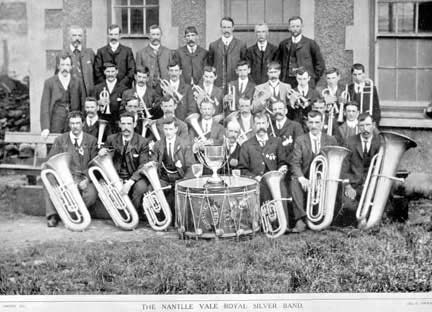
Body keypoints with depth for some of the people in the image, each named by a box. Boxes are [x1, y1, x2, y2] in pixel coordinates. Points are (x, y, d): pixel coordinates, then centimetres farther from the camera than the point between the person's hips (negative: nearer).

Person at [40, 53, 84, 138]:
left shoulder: (77, 82, 8)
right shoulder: (49, 82, 4)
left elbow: (83, 104, 9)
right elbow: (45, 105, 0)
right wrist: (45, 128, -10)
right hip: (55, 125, -1)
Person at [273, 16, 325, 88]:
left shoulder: (310, 43, 2)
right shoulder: (283, 44, 11)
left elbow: (320, 64, 4)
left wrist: (313, 79, 0)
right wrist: (281, 78, 7)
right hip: (287, 82, 2)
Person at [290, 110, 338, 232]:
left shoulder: (331, 141, 9)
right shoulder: (300, 140, 6)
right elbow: (295, 163, -4)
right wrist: (302, 178, -25)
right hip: (306, 179, 0)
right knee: (295, 182, -32)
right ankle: (300, 220, -36)